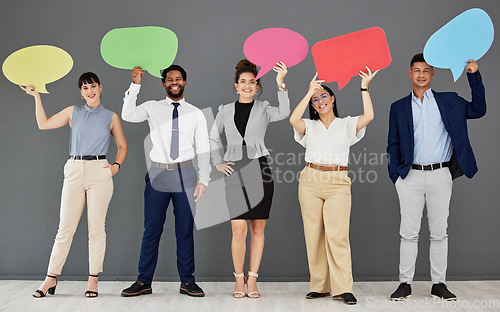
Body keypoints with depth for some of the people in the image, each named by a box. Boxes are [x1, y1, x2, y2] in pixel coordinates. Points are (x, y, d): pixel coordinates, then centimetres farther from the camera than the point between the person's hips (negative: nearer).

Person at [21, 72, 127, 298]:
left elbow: (122, 146, 16)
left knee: (96, 228, 1)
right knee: (65, 228, 0)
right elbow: (43, 124, 11)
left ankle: (93, 280, 10)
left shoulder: (111, 117, 10)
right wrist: (36, 96, 10)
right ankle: (51, 279, 9)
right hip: (74, 171, 1)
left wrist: (116, 166, 1)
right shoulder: (73, 112, 13)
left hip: (100, 173, -1)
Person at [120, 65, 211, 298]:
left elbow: (203, 150, 8)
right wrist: (135, 86, -17)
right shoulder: (152, 108, 8)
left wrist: (204, 180, 0)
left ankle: (187, 281, 14)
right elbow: (128, 115, -10)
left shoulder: (196, 114, 9)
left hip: (185, 174, 0)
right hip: (158, 173, 0)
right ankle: (144, 282, 12)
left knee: (185, 230, 5)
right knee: (151, 230, 2)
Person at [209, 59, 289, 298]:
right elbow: (213, 138, 22)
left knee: (258, 228, 3)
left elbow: (284, 113, -16)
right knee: (239, 229, -5)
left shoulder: (263, 108, 6)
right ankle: (239, 279, 11)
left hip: (260, 169, 0)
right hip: (234, 171, 0)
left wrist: (280, 84, -26)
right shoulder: (225, 110, 12)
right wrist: (218, 163, 10)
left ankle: (252, 279, 14)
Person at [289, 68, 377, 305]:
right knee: (314, 236, 2)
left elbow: (369, 117, -5)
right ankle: (319, 286, 12)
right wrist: (309, 92, -5)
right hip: (310, 181, 2)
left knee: (337, 236, -10)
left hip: (337, 183, -2)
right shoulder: (309, 126, 13)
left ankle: (343, 288, -5)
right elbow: (293, 119, -9)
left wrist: (365, 89, -2)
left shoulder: (346, 124, 13)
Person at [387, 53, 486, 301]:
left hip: (440, 175, 0)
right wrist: (395, 176, -1)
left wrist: (474, 76, 1)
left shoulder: (449, 101, 11)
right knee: (408, 232, 3)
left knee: (439, 232, 6)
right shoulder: (399, 107, 10)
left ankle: (439, 283, 15)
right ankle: (405, 283, 11)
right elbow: (393, 145, 10)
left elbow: (478, 109, 8)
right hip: (411, 176, 0)